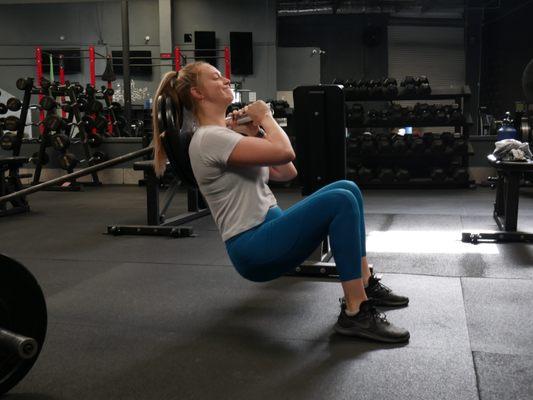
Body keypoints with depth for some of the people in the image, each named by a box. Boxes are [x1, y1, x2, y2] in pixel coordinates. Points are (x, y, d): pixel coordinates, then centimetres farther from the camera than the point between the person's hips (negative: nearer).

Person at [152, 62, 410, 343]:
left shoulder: (225, 135, 18)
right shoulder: (209, 139, -14)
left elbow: (286, 173, 17)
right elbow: (284, 152, -24)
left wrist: (255, 134, 8)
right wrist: (265, 117, -6)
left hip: (269, 232, 10)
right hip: (252, 249, -10)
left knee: (347, 189, 6)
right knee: (340, 202, -24)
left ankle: (365, 284, 9)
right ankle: (356, 314, -18)